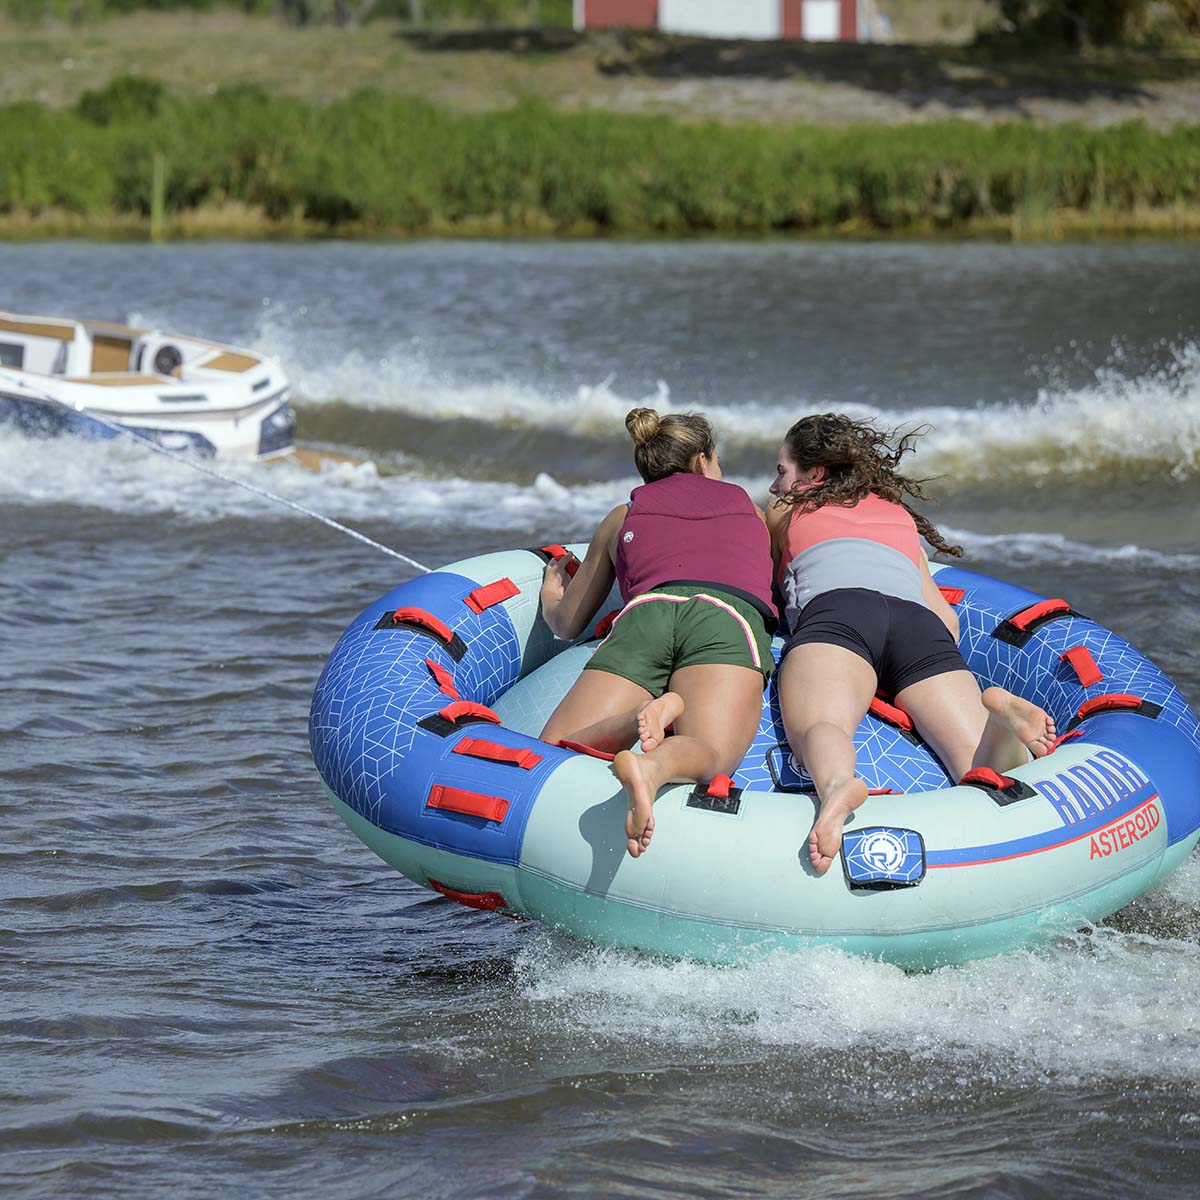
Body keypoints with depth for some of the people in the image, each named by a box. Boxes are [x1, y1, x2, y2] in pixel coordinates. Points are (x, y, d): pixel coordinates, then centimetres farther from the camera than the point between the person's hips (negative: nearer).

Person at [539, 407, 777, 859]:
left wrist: (551, 596, 63)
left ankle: (637, 719, -34)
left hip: (645, 614, 1)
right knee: (707, 755, -24)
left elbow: (568, 623, 40)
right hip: (729, 618, -1)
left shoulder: (623, 516, 34)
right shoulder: (747, 506, 36)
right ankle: (652, 767, -59)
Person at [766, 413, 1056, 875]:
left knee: (818, 730, -31)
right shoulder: (899, 513, 39)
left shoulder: (787, 508, 33)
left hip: (835, 610, -3)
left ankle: (837, 786, -66)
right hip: (921, 623, 3)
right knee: (991, 778, -12)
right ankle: (999, 717, -45)